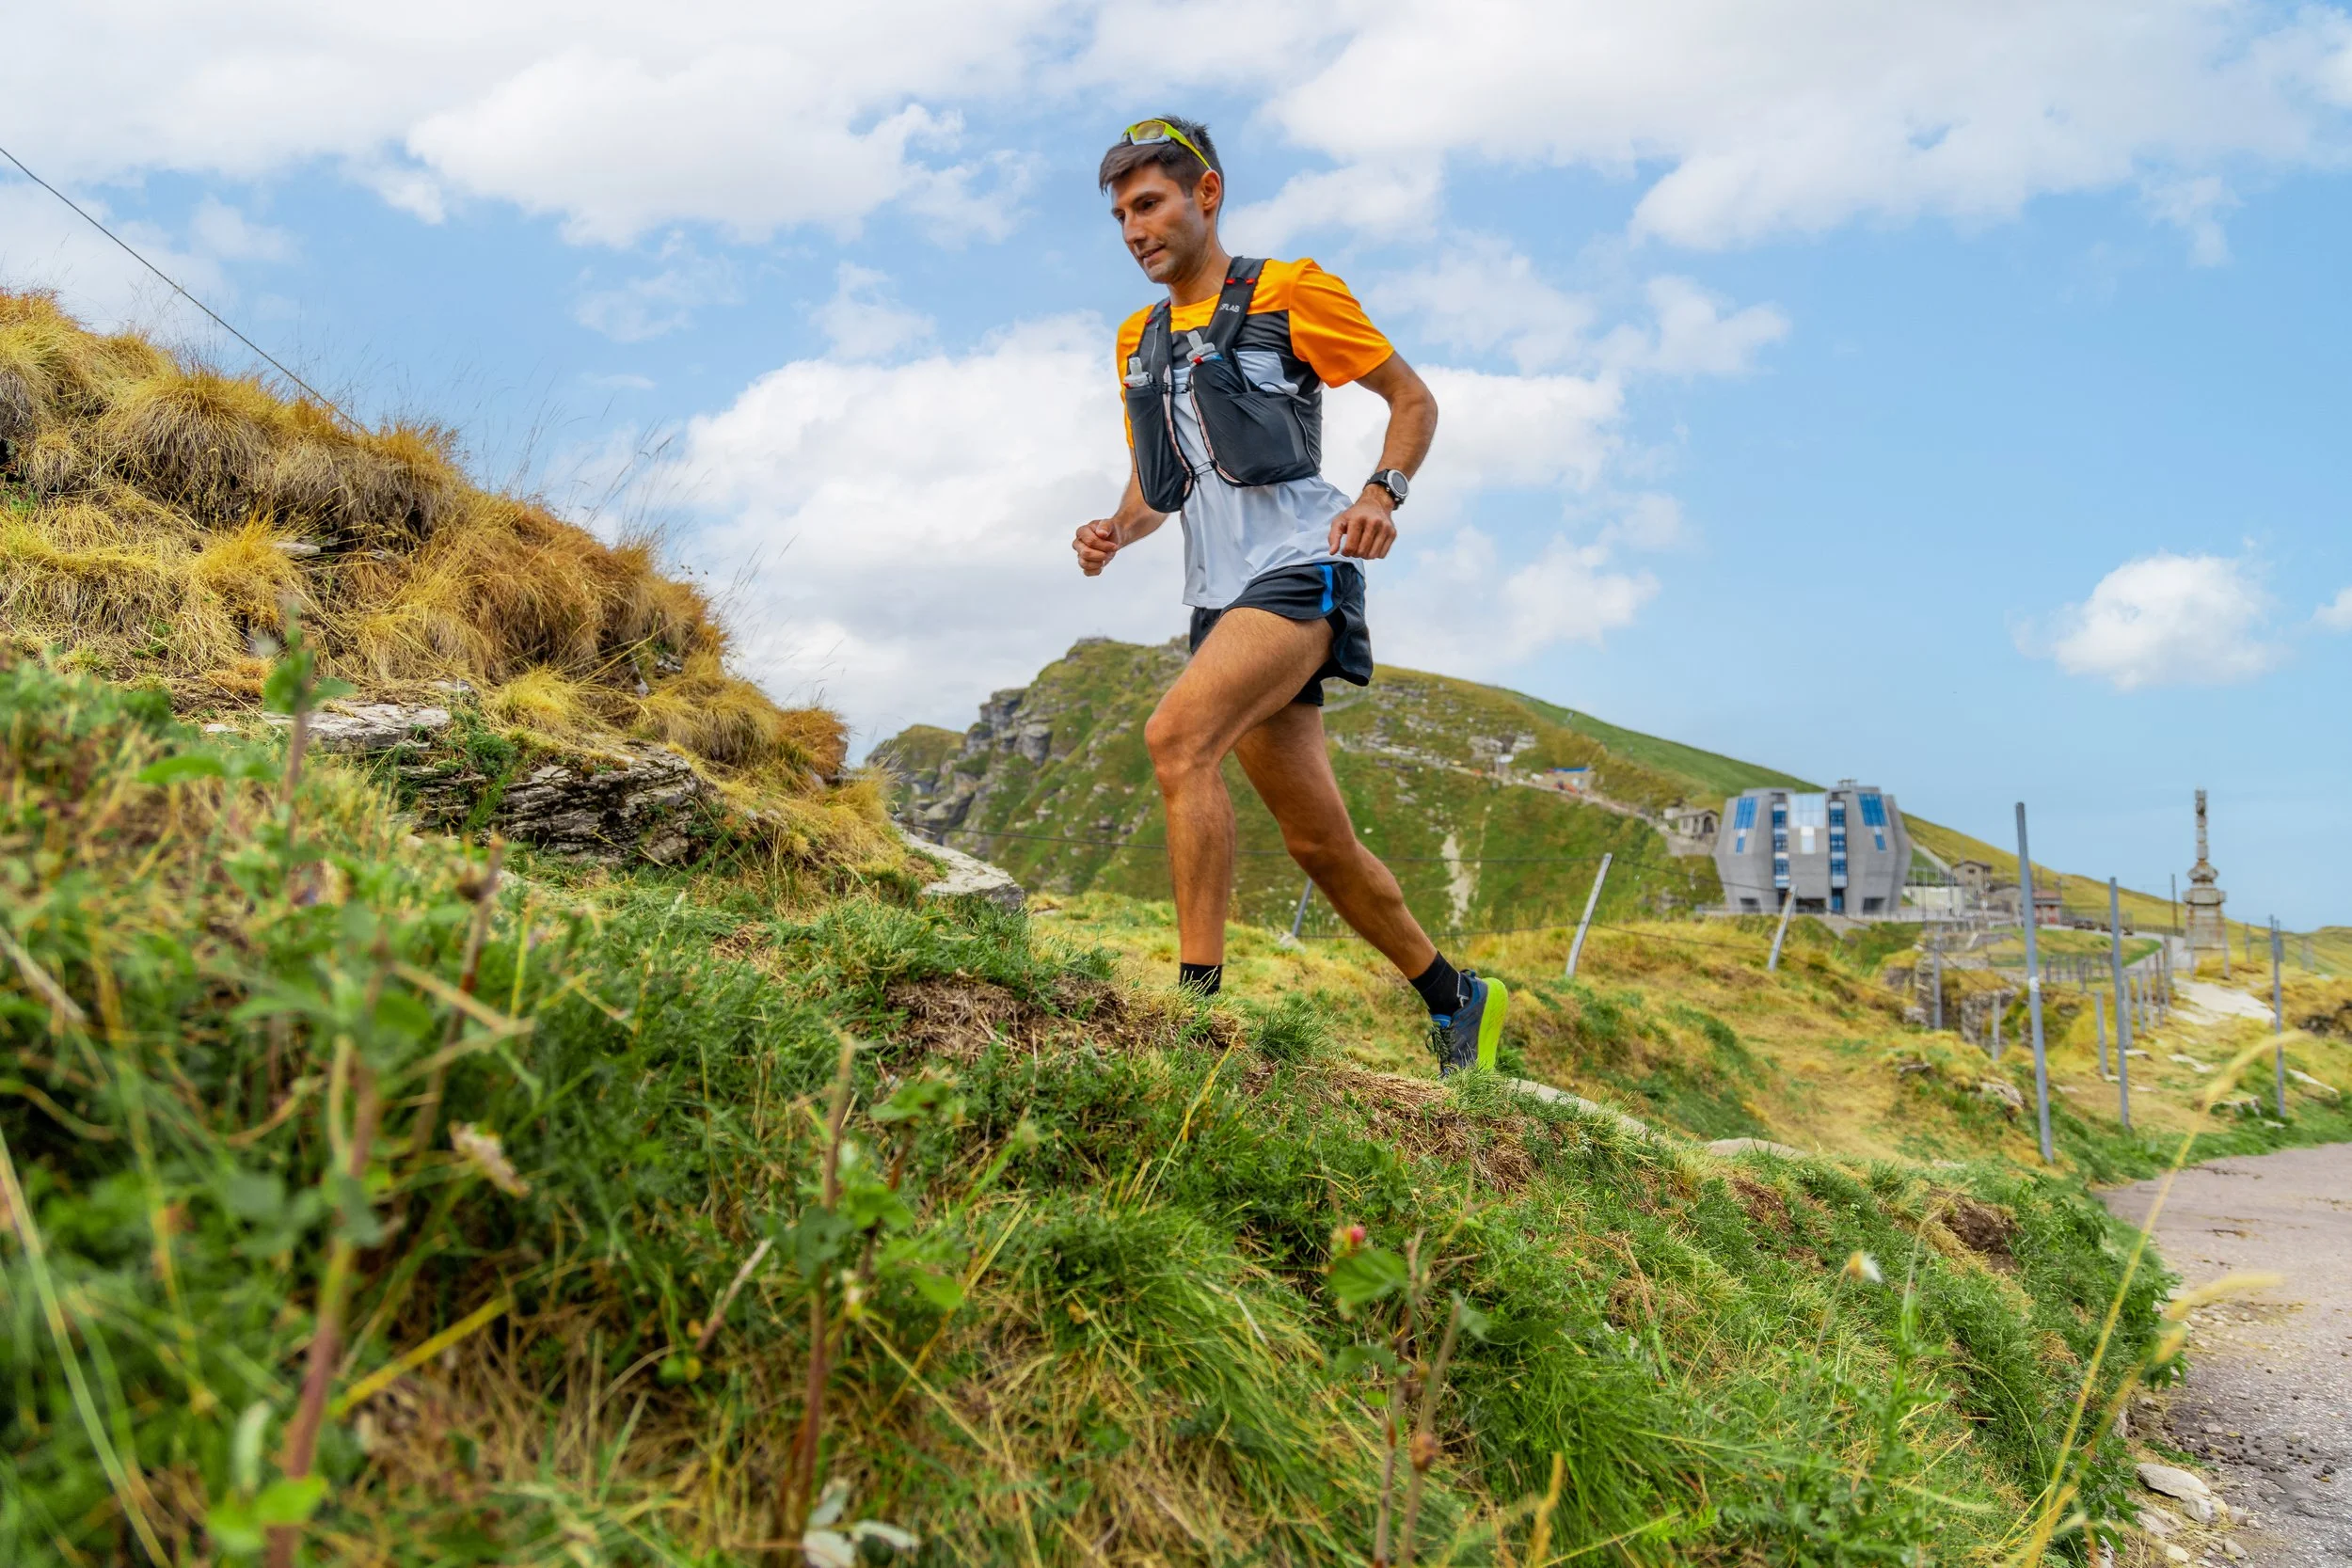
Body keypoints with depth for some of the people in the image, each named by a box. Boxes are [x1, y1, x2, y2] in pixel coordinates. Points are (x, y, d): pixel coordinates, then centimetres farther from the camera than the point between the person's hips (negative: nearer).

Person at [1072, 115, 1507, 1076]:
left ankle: (1199, 996, -27)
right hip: (1220, 600, 7)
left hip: (1299, 571, -7)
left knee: (1177, 737, -30)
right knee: (1318, 841, 7)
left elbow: (1413, 398, 3)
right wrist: (1115, 530, 2)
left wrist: (1384, 492, -16)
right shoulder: (1140, 341, 19)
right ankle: (1454, 998, 26)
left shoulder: (1289, 293, 0)